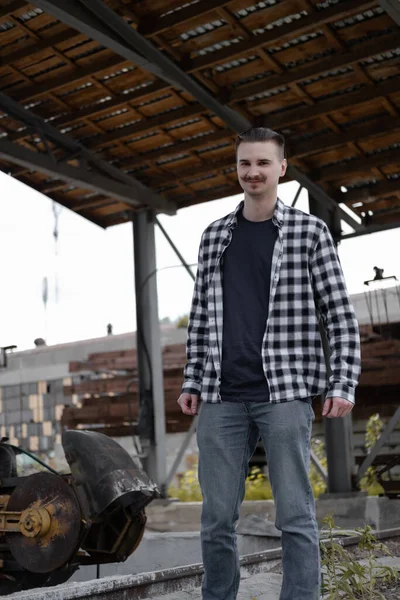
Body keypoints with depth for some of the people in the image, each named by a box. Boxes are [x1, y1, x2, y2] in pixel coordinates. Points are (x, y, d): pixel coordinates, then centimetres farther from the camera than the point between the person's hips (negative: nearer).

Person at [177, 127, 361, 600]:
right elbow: (200, 315, 16)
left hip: (284, 391, -3)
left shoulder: (309, 232, 4)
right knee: (216, 518, 6)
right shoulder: (214, 236, 14)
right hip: (221, 398, 3)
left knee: (295, 517, -2)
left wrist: (342, 383, -8)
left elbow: (340, 313, 1)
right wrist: (191, 382, 10)